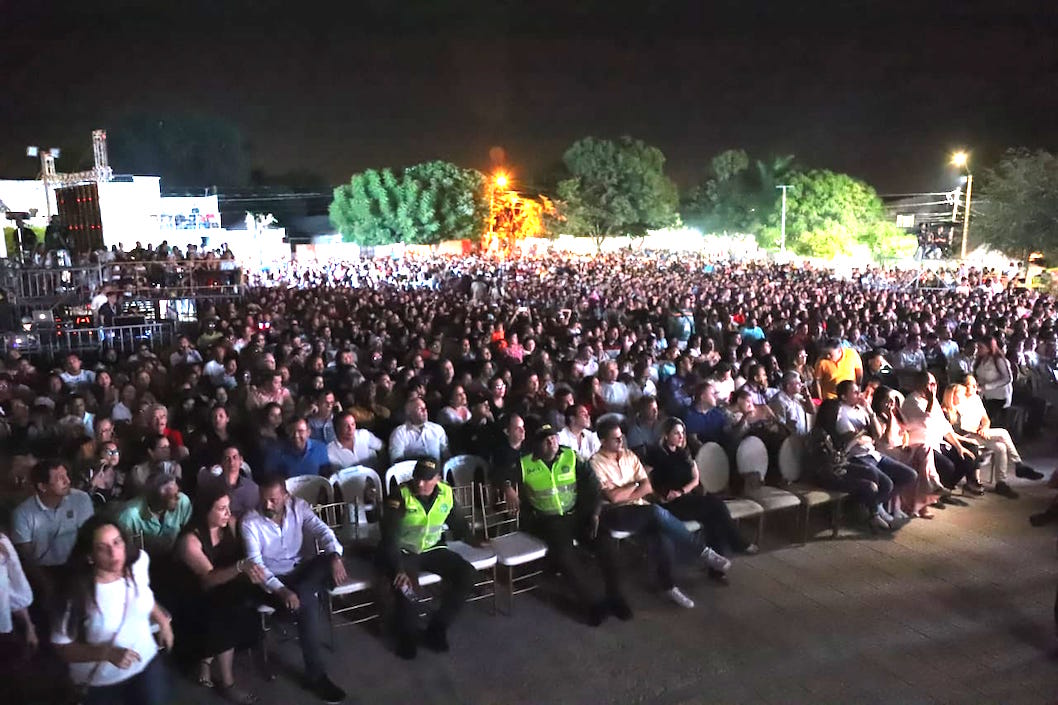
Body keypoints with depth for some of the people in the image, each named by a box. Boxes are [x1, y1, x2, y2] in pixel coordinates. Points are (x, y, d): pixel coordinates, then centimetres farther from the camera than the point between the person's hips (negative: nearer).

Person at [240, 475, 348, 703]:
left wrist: (335, 556, -34)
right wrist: (281, 590, -32)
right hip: (275, 579, -3)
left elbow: (322, 530, -12)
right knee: (307, 604, -31)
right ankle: (316, 675, -18)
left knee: (329, 560, -30)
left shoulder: (299, 506, -3)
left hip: (306, 570, 3)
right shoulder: (250, 522, -11)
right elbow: (255, 563, -18)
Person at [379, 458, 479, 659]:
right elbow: (389, 537, -23)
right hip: (402, 552, -4)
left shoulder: (446, 494, -6)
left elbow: (458, 523, 14)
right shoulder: (400, 496, -19)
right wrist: (398, 568, -33)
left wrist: (473, 541, 5)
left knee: (467, 574, -13)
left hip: (432, 549, 5)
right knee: (406, 587, -32)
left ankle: (436, 629, -1)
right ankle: (407, 636, -3)